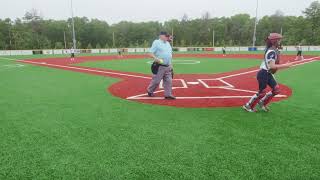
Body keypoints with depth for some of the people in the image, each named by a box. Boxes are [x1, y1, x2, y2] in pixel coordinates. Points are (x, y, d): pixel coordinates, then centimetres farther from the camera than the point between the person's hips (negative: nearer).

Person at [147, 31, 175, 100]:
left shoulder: (168, 43, 19)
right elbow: (151, 53, -11)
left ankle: (168, 94, 11)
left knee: (168, 81, 4)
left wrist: (170, 64, 16)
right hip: (160, 66, -7)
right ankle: (150, 91, 20)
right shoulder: (156, 42, -4)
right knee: (156, 80, -1)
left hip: (168, 66, 7)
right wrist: (156, 59, -28)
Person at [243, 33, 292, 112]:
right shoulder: (271, 52, -21)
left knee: (276, 90, 10)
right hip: (263, 74, -10)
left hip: (268, 74, 10)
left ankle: (262, 102, 23)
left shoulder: (275, 50, 11)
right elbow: (272, 66, -28)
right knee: (262, 92, 0)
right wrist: (285, 65, -24)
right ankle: (248, 106, 15)